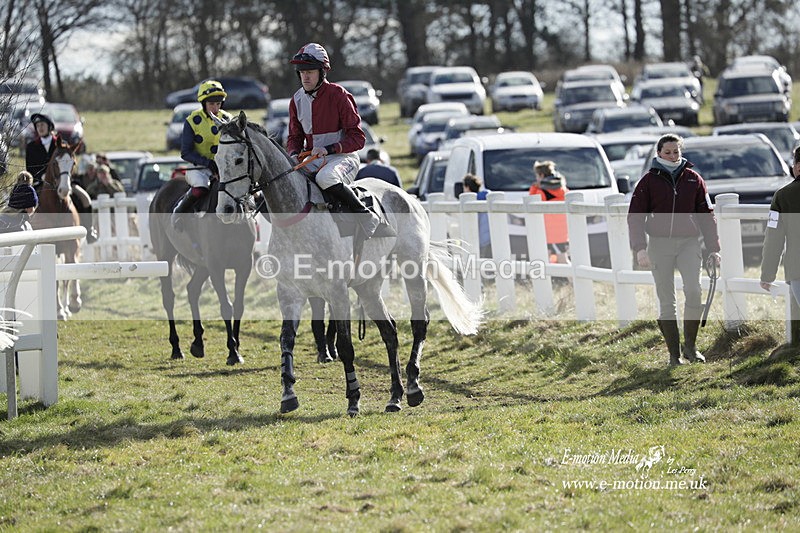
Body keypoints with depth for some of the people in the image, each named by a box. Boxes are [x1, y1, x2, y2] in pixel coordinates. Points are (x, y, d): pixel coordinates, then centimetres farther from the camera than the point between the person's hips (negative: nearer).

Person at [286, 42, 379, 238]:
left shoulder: (337, 95, -10)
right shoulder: (297, 100, 8)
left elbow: (357, 138, -11)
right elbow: (295, 136, 17)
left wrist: (328, 149, -24)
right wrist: (293, 154, -6)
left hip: (343, 157, -6)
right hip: (312, 161, 6)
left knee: (325, 177, -38)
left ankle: (367, 218, -24)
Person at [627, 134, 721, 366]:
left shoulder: (693, 179, 8)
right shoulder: (649, 181, 2)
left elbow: (707, 215, 13)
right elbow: (635, 216, 2)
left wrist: (713, 248, 8)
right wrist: (640, 248, -9)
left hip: (689, 242, 1)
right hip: (659, 243, -1)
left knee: (693, 291, -17)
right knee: (666, 301, 0)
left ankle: (690, 345, -2)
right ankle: (674, 354, 5)